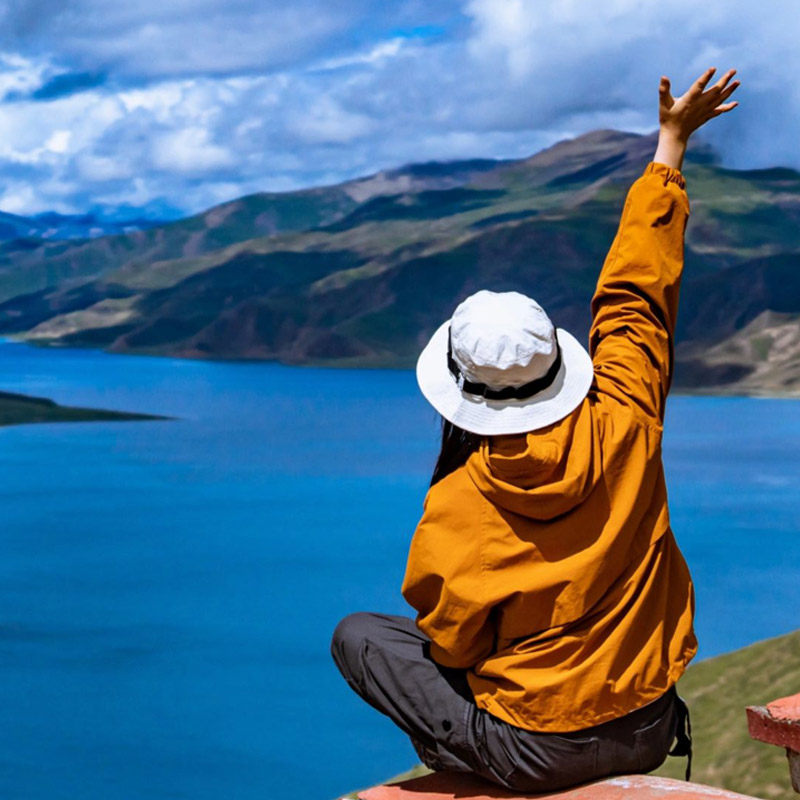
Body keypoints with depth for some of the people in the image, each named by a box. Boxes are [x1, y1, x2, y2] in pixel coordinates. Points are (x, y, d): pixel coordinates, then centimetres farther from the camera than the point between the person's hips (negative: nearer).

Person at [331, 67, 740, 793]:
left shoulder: (453, 513, -21)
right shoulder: (624, 429, -14)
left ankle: (472, 741, 3)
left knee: (358, 635, 8)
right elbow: (637, 293, 0)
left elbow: (451, 645, -8)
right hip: (649, 735, 4)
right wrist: (671, 144, 11)